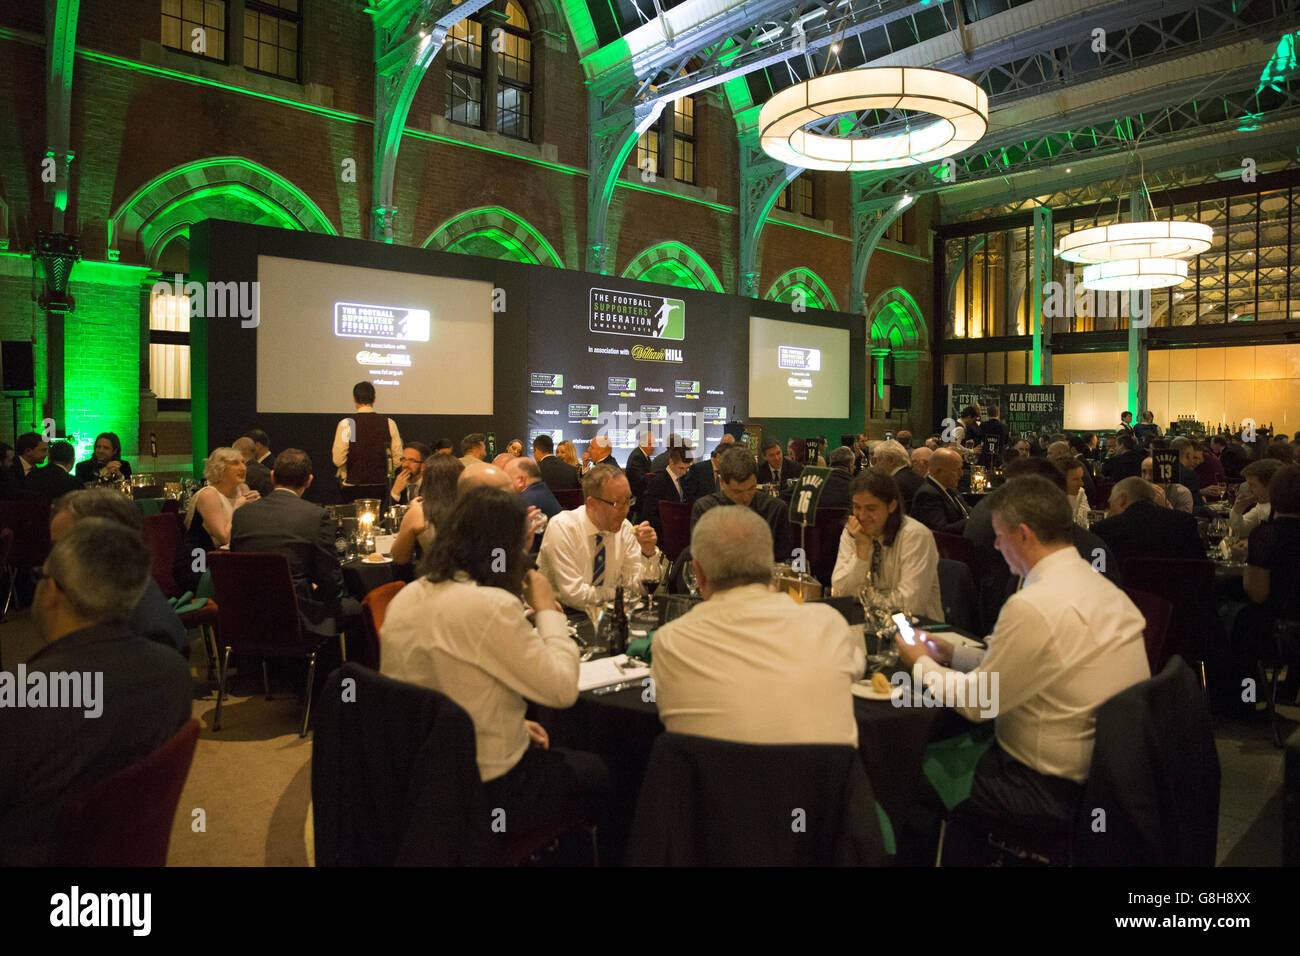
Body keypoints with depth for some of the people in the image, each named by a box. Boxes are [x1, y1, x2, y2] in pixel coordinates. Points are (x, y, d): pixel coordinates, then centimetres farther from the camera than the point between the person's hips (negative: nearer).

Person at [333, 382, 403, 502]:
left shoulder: (346, 424, -8)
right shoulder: (389, 424, -2)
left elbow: (338, 460, -8)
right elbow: (397, 460, 1)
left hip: (353, 486, -2)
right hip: (381, 486, 2)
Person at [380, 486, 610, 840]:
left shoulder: (408, 597, 1)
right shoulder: (491, 606, -26)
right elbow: (563, 689, -20)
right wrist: (547, 610, -9)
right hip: (484, 792, -8)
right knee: (595, 774, 19)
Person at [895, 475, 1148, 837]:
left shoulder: (1034, 606, -26)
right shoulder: (1100, 586, 3)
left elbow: (975, 703, -16)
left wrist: (922, 664, 1)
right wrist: (953, 655, 15)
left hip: (1058, 791, -8)